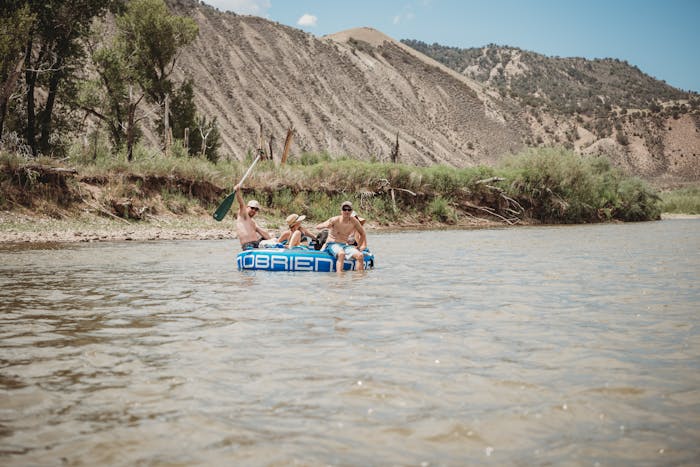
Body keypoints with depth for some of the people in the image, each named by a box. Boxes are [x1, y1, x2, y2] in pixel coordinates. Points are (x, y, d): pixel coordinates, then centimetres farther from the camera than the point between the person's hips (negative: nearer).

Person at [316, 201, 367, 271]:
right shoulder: (335, 220, -11)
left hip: (345, 245, 5)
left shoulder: (354, 221, 0)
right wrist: (325, 225, -35)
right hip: (332, 244, -4)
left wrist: (361, 246, 8)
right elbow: (317, 227, -14)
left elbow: (362, 233, 17)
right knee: (341, 254, -38)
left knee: (360, 255, -20)